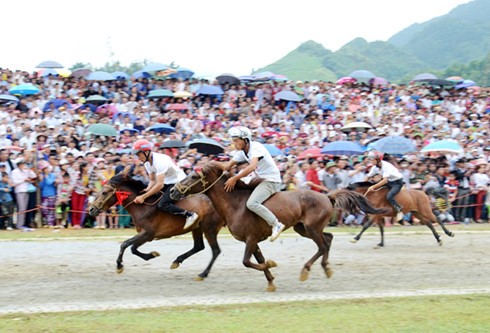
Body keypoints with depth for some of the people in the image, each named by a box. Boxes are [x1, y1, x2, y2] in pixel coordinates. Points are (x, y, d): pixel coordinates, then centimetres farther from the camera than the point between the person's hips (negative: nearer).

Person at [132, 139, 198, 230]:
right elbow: (153, 181, 8)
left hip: (179, 183, -10)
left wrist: (144, 197, -30)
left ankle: (189, 215, -19)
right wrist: (147, 190, -13)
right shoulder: (147, 163, 1)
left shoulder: (159, 161, -28)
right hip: (168, 183, 10)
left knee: (162, 205, -26)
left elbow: (160, 184, -31)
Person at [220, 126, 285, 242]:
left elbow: (252, 166, -34)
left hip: (272, 181, -10)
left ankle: (276, 224, -21)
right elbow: (228, 165, 11)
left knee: (251, 203, -26)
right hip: (262, 179, 10)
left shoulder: (256, 147, -19)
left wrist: (234, 178, -32)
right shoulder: (242, 152, 9)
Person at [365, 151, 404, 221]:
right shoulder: (375, 167, -5)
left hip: (397, 182, -9)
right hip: (389, 182, 9)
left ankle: (399, 211, -14)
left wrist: (373, 187, -41)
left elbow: (385, 181, -38)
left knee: (389, 196, -29)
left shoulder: (386, 166, -30)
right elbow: (368, 177, 5)